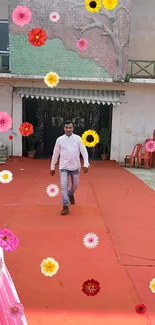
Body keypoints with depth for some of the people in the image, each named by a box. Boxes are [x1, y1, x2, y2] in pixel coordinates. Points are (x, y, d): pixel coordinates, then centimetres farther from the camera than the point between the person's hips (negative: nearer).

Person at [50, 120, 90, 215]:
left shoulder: (78, 138, -2)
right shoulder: (60, 139, 0)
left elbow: (84, 151, -5)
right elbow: (55, 154, 6)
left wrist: (86, 164, -17)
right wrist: (52, 167, 10)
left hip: (75, 166, 1)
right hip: (63, 167, -1)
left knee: (75, 185, 14)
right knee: (64, 185, -9)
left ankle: (70, 194, 46)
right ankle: (66, 206, -3)